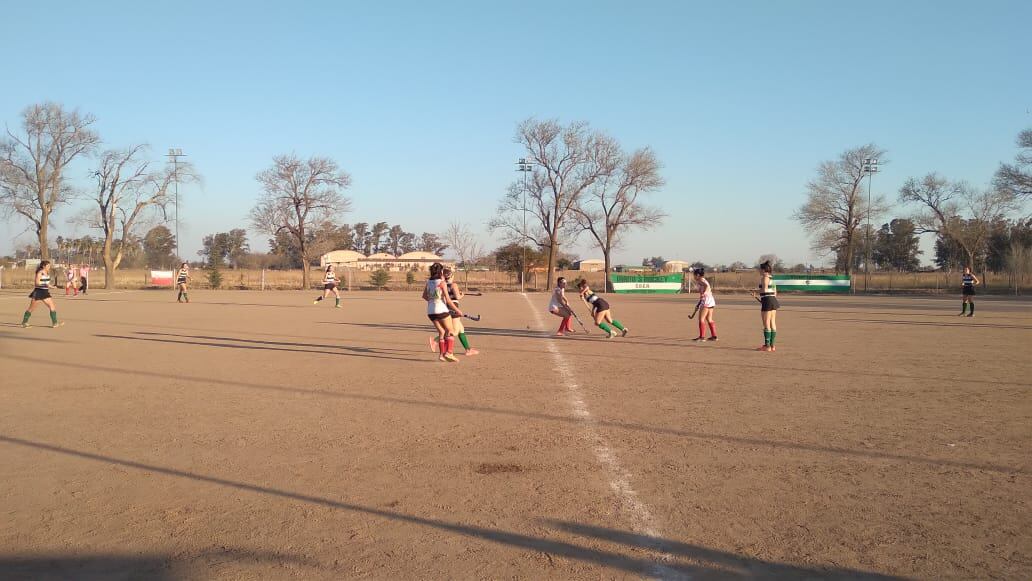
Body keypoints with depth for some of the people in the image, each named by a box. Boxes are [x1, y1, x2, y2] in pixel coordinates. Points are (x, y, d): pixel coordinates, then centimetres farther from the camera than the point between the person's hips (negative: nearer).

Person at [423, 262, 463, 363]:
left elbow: (424, 296, 19)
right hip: (442, 310, -6)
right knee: (450, 331, 7)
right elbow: (448, 299, -12)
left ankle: (442, 354, 13)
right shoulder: (442, 283, -11)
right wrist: (457, 310, -4)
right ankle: (449, 352, -6)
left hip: (430, 311, 6)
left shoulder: (429, 282, 7)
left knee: (441, 332, 17)